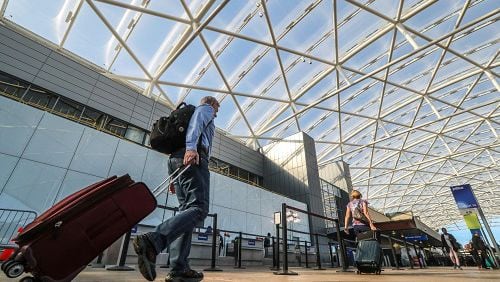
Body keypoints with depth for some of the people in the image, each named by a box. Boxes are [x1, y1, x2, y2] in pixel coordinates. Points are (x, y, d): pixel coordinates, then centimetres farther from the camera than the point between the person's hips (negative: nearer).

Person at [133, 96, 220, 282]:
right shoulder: (206, 109, 16)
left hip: (175, 159, 9)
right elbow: (196, 120, -9)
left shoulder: (195, 111, 38)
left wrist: (174, 177, 22)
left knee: (187, 210, 1)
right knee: (199, 208, -18)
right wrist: (191, 147, -28)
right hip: (193, 157, -9)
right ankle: (152, 241, -35)